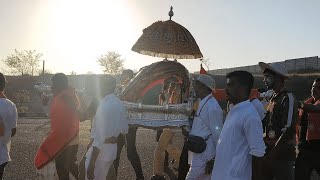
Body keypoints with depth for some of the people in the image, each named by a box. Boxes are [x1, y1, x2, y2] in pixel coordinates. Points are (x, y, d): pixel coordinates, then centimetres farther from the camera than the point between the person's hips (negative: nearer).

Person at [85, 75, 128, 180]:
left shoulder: (104, 105, -21)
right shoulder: (119, 104, 3)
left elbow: (100, 137, -24)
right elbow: (124, 130, 14)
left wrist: (92, 163, -22)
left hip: (100, 151, -8)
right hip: (112, 150, 8)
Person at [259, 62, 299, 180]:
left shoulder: (288, 98, -12)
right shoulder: (273, 98, 13)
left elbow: (288, 131, -20)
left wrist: (272, 155, -19)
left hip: (283, 154, -8)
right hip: (271, 153, 8)